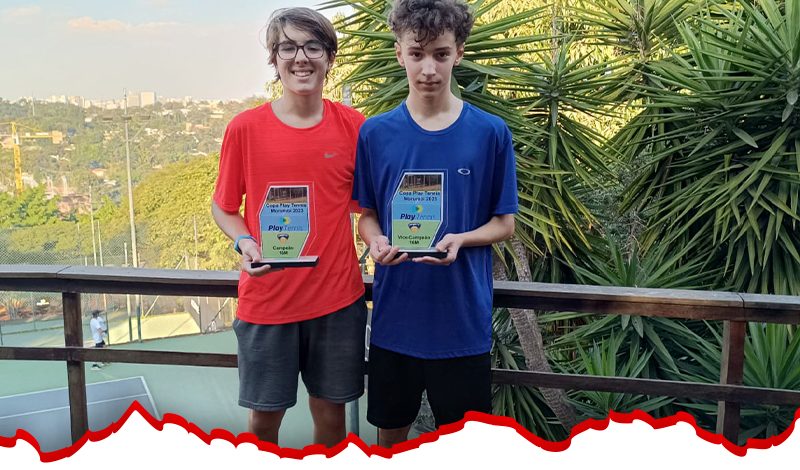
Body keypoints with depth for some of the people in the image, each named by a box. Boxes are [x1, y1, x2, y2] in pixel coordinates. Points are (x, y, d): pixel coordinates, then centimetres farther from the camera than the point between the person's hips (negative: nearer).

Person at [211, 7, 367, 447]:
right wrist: (243, 241, -15)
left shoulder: (353, 126, -2)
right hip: (266, 300, -1)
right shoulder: (245, 128, -5)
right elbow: (223, 206, 4)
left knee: (330, 410, 15)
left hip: (337, 298, 1)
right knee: (264, 415, 12)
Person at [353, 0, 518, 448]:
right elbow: (368, 214, 6)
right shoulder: (376, 133, -2)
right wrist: (377, 242, -16)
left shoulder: (491, 133, -6)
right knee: (391, 428, 18)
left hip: (464, 318, -1)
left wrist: (459, 240, -20)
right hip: (395, 314, 2)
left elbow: (505, 223, -1)